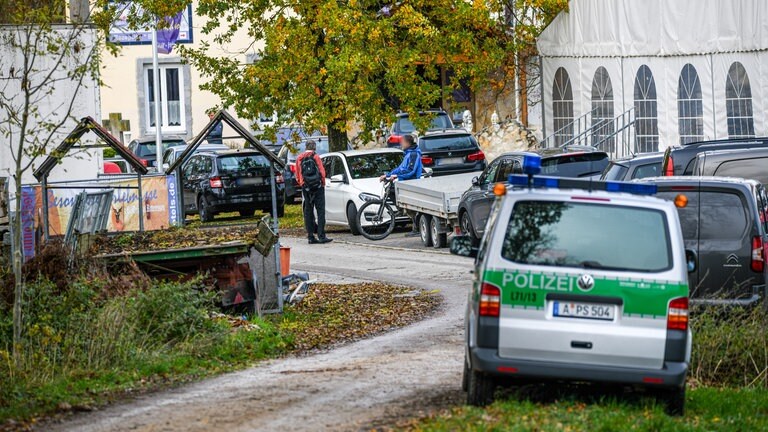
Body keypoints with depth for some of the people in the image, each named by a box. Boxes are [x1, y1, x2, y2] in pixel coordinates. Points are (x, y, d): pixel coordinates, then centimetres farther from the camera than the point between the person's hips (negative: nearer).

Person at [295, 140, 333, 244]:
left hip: (306, 188, 4)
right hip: (318, 188, -4)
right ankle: (321, 236, -10)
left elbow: (297, 176, 8)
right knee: (320, 211, -3)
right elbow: (322, 172, -7)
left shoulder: (299, 158, 7)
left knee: (308, 213, 8)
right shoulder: (315, 157, -6)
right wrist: (323, 184, 7)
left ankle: (311, 236, 5)